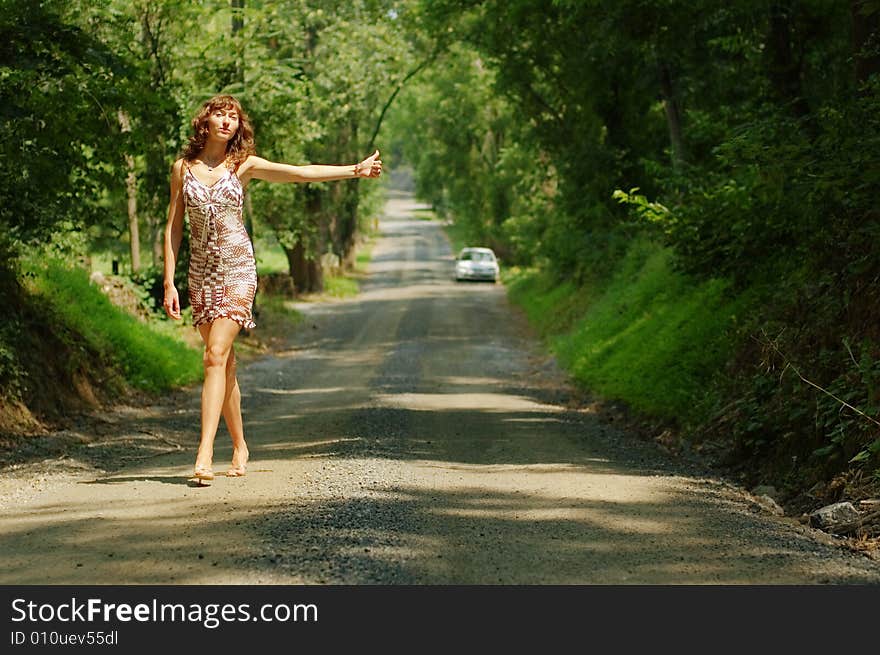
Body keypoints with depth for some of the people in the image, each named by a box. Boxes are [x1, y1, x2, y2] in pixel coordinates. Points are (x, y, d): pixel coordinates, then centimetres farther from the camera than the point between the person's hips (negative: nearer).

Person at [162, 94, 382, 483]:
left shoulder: (244, 165, 3)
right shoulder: (183, 168, 7)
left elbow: (303, 173, -1)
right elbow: (173, 227, 7)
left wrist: (355, 170, -9)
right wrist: (169, 282, 2)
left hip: (237, 268, -2)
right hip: (201, 272, 3)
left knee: (216, 355, -16)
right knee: (225, 363, 6)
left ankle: (204, 453, -21)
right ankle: (239, 446, 21)